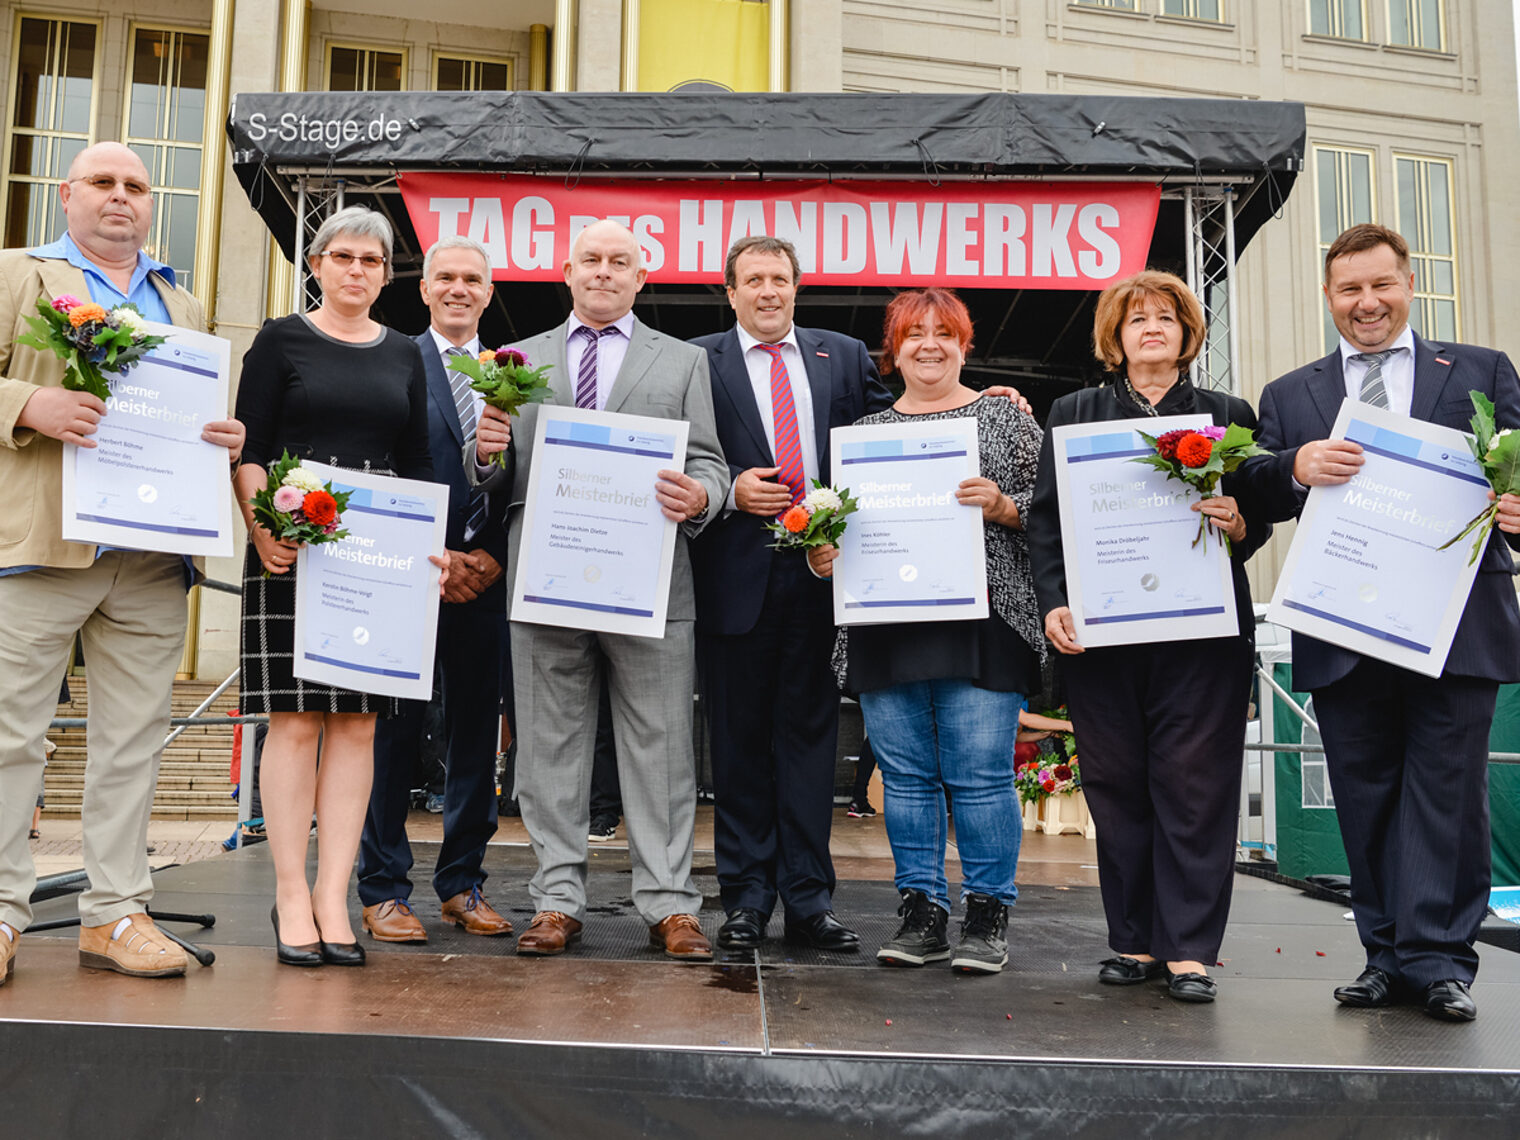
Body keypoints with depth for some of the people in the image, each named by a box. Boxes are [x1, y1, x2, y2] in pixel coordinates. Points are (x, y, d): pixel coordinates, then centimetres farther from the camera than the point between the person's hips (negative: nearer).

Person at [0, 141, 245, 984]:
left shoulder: (185, 308, 23)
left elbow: (206, 409, 23)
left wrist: (228, 440, 2)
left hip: (153, 560, 4)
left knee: (133, 738, 5)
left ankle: (115, 912, 12)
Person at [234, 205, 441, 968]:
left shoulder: (404, 356, 16)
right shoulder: (280, 341, 6)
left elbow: (418, 464, 14)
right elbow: (248, 448, 0)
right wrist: (263, 529, -15)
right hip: (293, 546, -3)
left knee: (357, 725, 2)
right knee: (295, 721, -4)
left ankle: (333, 894, 8)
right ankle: (291, 894, 6)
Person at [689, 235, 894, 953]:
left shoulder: (844, 356, 15)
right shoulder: (699, 360, 7)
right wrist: (730, 491, -11)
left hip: (821, 569, 2)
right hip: (737, 569, -1)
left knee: (810, 731, 6)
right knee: (740, 737, 5)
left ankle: (808, 900, 14)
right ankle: (747, 896, 15)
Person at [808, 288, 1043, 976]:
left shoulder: (1005, 418, 9)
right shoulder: (865, 432, 17)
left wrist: (1001, 505, -13)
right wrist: (825, 553, 0)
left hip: (980, 620, -3)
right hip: (886, 625, 3)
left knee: (980, 774, -3)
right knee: (905, 774, 6)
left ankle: (987, 917, 10)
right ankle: (922, 914, 16)